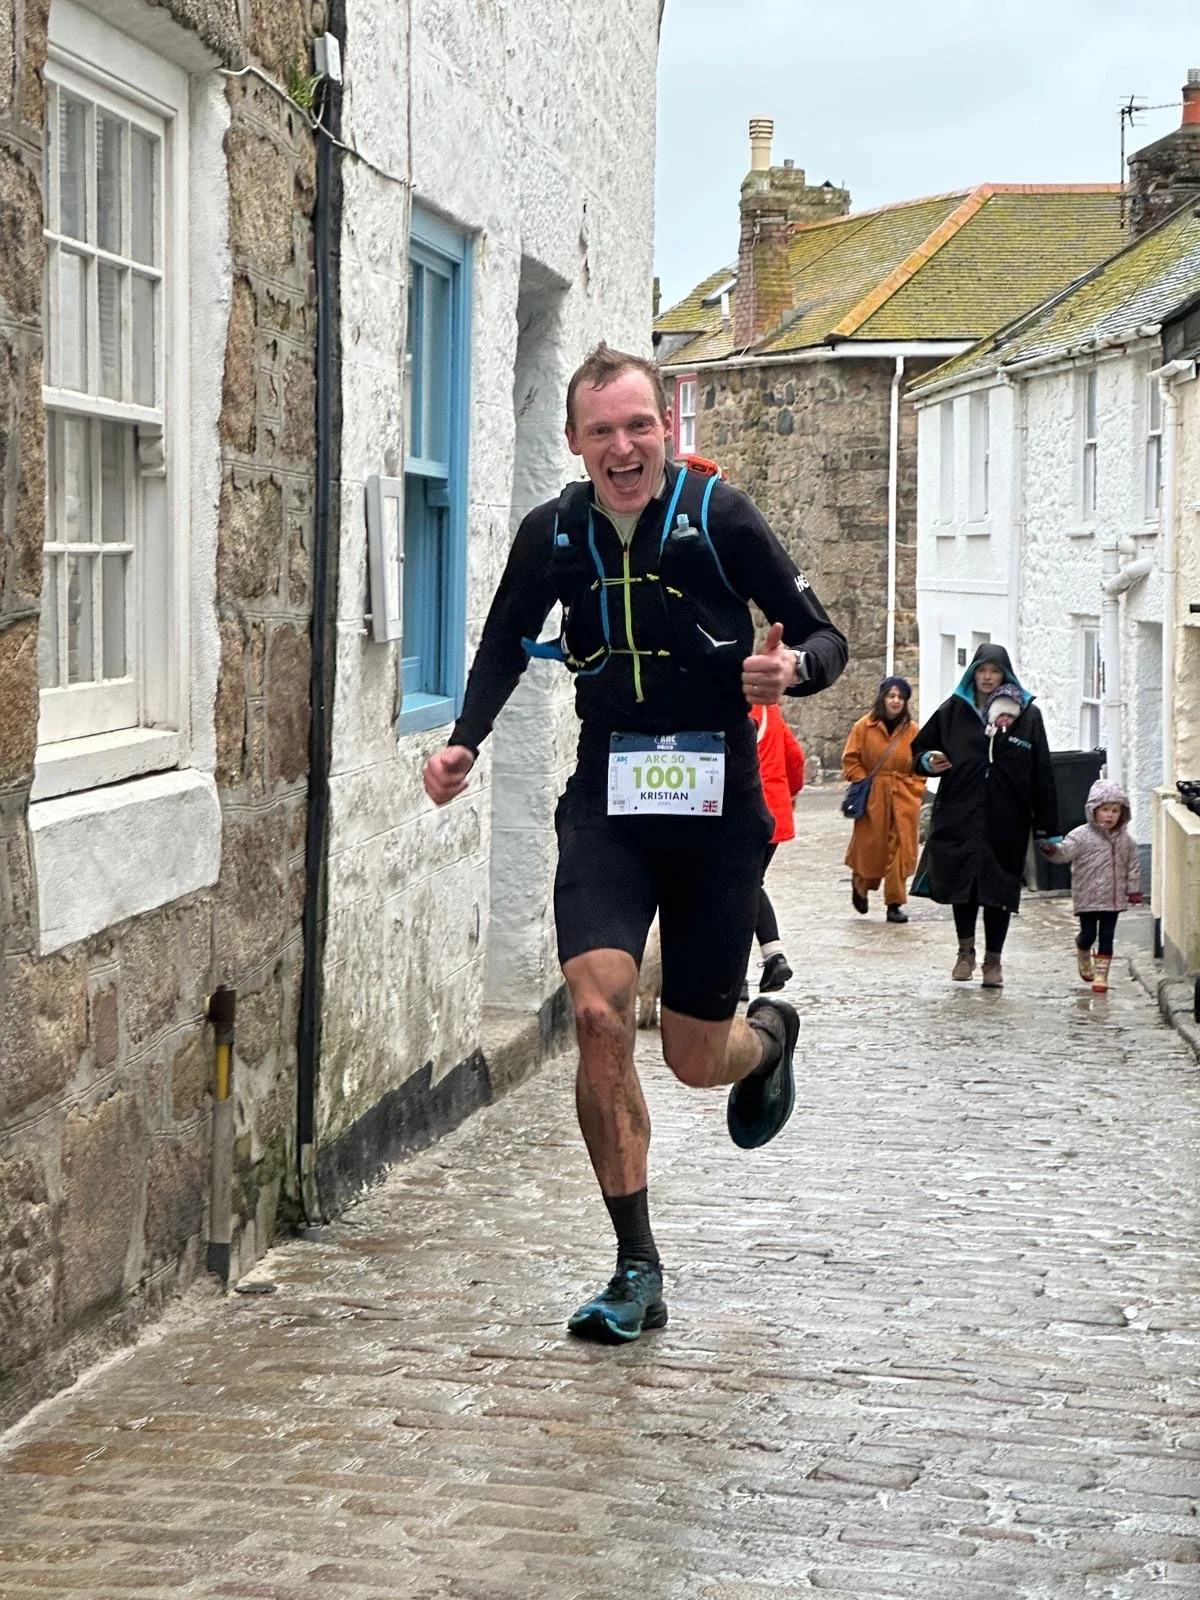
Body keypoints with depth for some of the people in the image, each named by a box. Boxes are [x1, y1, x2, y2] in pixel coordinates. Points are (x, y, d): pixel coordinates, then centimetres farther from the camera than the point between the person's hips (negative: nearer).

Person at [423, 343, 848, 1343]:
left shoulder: (719, 518, -8)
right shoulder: (554, 535, 1)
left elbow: (825, 637, -2)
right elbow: (506, 644, 19)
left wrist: (794, 668, -24)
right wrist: (466, 743, 4)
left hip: (717, 807, -2)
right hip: (608, 802, 2)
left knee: (695, 1058, 5)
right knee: (598, 1010, -19)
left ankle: (769, 1036, 46)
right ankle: (638, 1269, -7)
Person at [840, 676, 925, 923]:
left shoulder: (912, 730, 5)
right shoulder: (864, 727, -1)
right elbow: (850, 760, 3)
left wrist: (915, 789, 0)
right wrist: (862, 783, -6)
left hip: (903, 800, 2)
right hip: (872, 798, -2)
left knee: (900, 850, -3)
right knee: (870, 847, 4)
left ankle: (895, 903, 5)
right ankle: (860, 885, 35)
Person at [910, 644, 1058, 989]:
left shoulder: (1026, 715, 1)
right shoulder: (953, 711, 4)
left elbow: (1042, 775, 1)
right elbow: (920, 748, 15)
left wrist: (1047, 828, -2)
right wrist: (928, 762, -10)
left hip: (1005, 820, -1)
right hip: (959, 817, 1)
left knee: (998, 891, 4)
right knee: (961, 883, 4)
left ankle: (993, 959, 18)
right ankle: (966, 950, 25)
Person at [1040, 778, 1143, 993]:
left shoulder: (1125, 839, 3)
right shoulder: (1082, 836, -8)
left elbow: (1133, 865, 10)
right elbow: (1065, 851, -18)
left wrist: (1134, 889, 7)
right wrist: (1052, 850, -39)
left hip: (1114, 899, 3)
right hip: (1088, 898, -3)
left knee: (1106, 937, 4)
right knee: (1088, 934, 3)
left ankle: (1101, 974, 12)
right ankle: (1084, 960, 34)